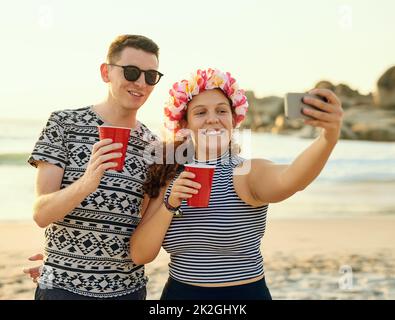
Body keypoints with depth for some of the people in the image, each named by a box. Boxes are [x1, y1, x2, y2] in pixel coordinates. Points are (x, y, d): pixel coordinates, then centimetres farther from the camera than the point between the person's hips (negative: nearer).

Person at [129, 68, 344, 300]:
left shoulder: (248, 172, -13)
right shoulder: (171, 177, -3)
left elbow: (289, 180, -37)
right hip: (179, 292, 3)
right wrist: (170, 205, -20)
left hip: (245, 293, -2)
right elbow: (140, 255, -6)